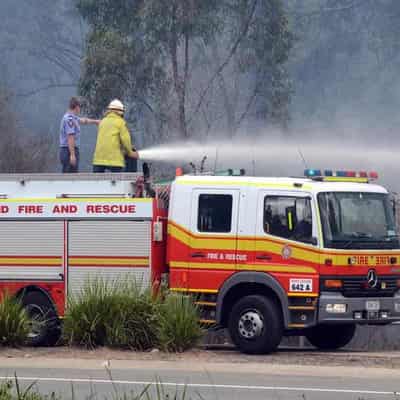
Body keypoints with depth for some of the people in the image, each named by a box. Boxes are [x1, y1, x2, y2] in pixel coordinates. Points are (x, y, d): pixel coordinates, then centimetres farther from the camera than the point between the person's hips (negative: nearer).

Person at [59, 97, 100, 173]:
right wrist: (72, 155, -25)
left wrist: (95, 121, 49)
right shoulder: (70, 119, -16)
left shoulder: (71, 118, 16)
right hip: (69, 151, -10)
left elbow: (82, 120, 36)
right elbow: (70, 137, -22)